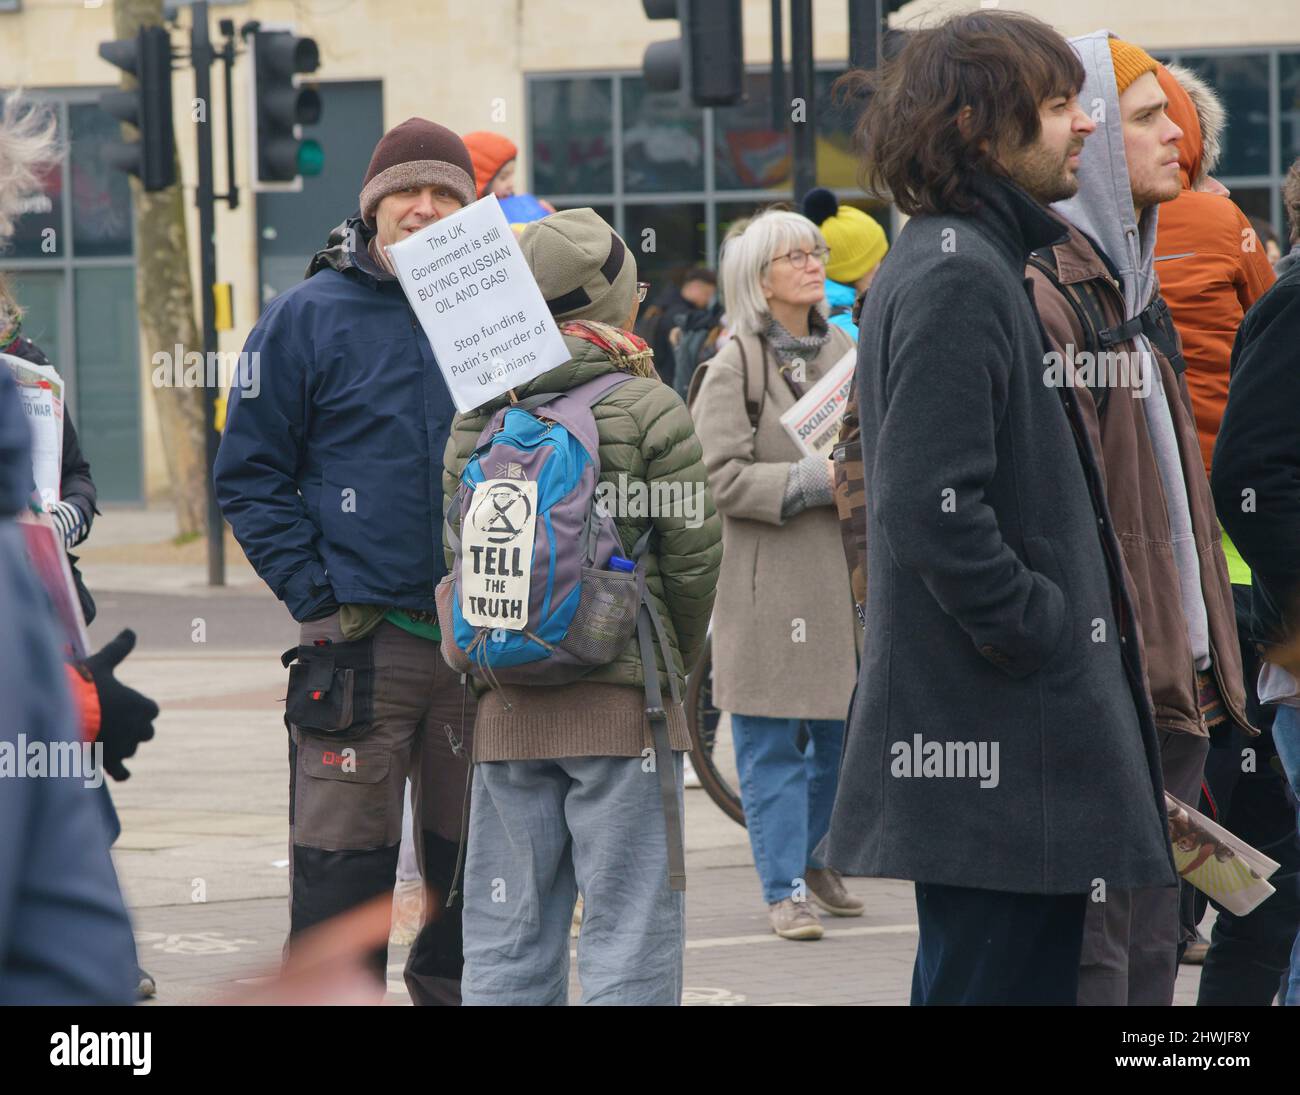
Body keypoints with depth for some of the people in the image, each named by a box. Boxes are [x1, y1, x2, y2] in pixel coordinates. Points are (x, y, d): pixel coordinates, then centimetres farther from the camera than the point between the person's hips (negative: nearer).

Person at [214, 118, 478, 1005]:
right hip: (361, 639, -3)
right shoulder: (310, 317, -1)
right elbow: (251, 475, 0)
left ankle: (456, 984, 26)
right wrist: (317, 595, -8)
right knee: (344, 865, -5)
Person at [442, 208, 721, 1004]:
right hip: (621, 700, -4)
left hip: (506, 707, 4)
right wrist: (676, 657, 12)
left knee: (508, 937, 9)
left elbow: (455, 549, 7)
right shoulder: (647, 409, -6)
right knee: (630, 926, -1)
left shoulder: (478, 417, 6)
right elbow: (694, 553, -5)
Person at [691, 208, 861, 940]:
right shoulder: (737, 365, -7)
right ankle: (784, 888, 3)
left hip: (843, 573, 6)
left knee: (843, 731, 10)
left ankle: (818, 859, 28)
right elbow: (724, 476, -13)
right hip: (771, 581, -6)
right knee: (772, 741, -2)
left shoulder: (843, 351, 11)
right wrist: (815, 480, -18)